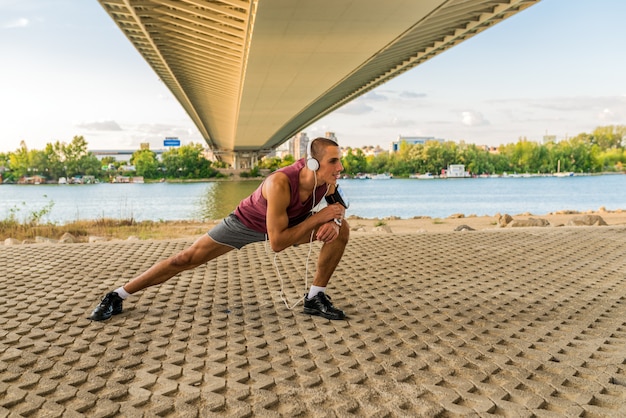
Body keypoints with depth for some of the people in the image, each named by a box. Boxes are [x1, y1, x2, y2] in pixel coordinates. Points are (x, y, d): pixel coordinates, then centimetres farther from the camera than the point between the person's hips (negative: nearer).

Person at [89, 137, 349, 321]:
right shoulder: (280, 183, -44)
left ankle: (315, 298, 0)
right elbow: (276, 243, -40)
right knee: (185, 259, -4)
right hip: (247, 221, -5)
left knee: (341, 229, -14)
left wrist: (332, 222, -27)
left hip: (289, 222, 5)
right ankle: (117, 297, 14)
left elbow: (337, 208, -3)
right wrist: (318, 217, -39)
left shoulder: (327, 177, -26)